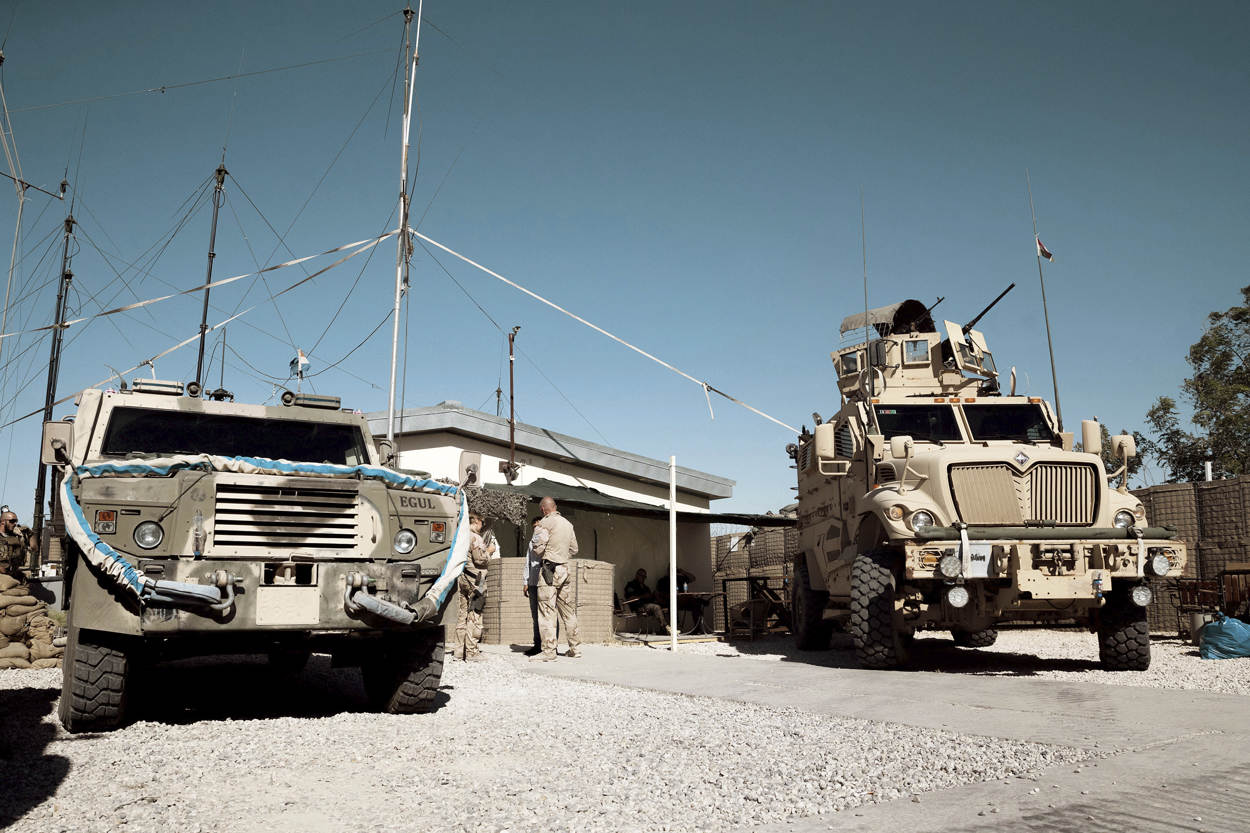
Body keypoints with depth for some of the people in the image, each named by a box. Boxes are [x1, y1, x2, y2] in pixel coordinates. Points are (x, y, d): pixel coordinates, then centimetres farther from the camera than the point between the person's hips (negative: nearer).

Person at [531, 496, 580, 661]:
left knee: (546, 611, -6)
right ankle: (574, 648, 19)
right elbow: (574, 549, 18)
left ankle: (549, 650, -8)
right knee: (568, 610, 13)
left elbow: (538, 549, -11)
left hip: (549, 569, -7)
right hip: (565, 569, 7)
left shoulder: (545, 522, -8)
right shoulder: (568, 524, 14)